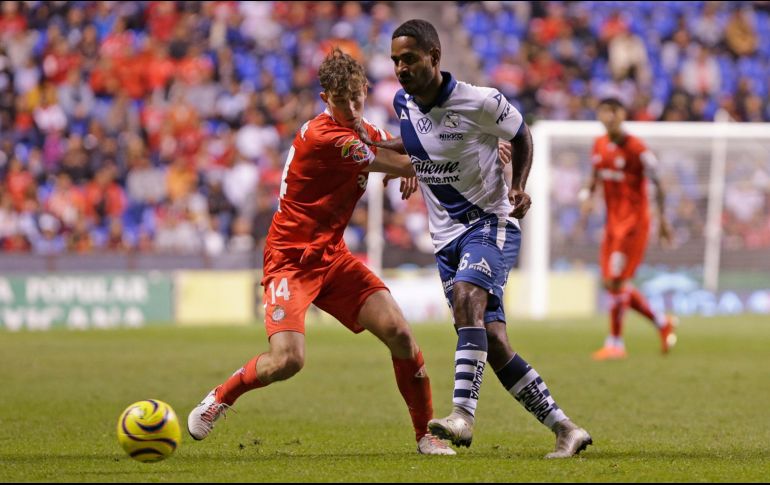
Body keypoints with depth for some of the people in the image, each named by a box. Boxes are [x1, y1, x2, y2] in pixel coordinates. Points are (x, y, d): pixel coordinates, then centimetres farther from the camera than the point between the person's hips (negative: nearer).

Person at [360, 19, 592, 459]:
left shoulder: (481, 102, -16)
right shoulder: (404, 104, 0)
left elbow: (521, 136, 2)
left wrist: (518, 187, -12)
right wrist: (372, 147, 6)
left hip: (491, 223, -6)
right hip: (447, 237, 6)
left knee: (466, 297, -33)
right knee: (493, 344, 0)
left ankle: (463, 415, -40)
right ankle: (566, 430, 9)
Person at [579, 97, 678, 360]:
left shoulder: (637, 149, -13)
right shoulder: (599, 145, 8)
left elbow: (657, 183, -9)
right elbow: (595, 176, 21)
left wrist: (662, 219, -9)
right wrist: (587, 196, 1)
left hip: (633, 221, -8)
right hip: (612, 220, 8)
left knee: (616, 280, -11)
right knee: (613, 284, 8)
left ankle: (615, 343, -3)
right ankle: (662, 322, 25)